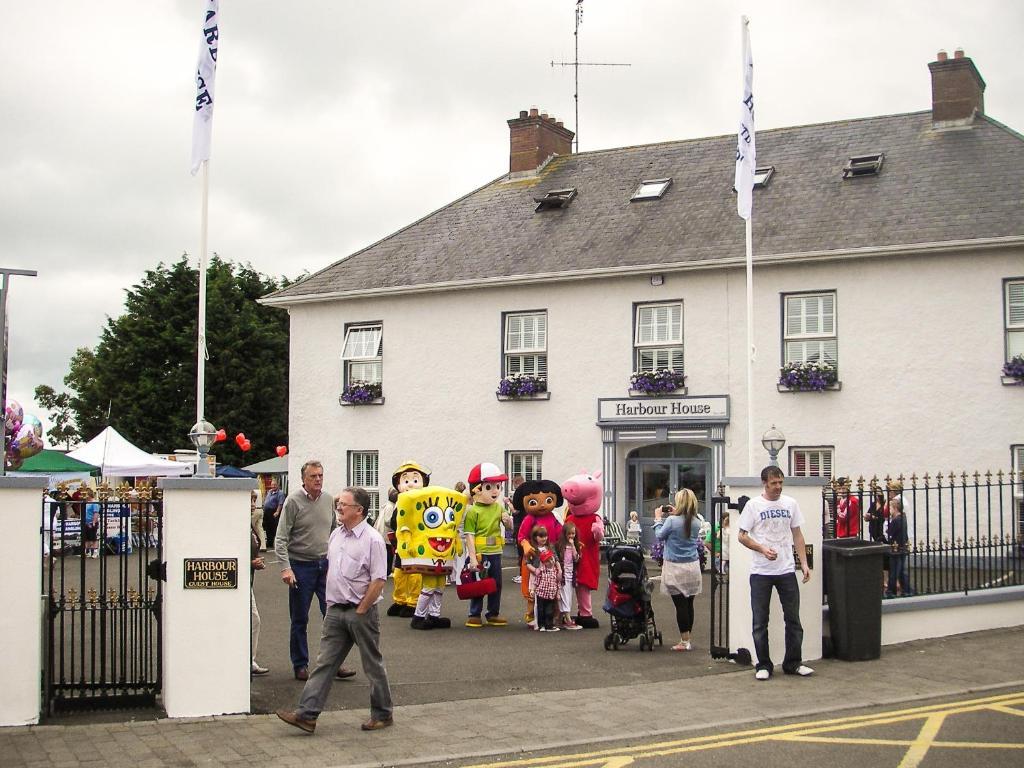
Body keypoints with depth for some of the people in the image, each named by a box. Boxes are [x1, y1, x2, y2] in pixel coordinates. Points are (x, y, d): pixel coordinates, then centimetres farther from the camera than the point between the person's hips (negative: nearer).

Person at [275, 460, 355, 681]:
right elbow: (281, 539, -12)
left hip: (325, 565, 4)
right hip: (301, 566, -4)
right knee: (300, 620, 6)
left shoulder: (328, 500, 5)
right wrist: (285, 568, -20)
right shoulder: (293, 501, -10)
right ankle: (300, 665, 18)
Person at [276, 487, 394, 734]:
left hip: (361, 612, -7)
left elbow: (378, 581, -16)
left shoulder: (373, 540, -13)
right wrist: (331, 602, 14)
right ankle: (306, 714, 1)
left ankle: (383, 714, 19)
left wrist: (360, 611, -15)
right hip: (335, 610, 7)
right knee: (324, 663, 3)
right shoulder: (336, 535, 10)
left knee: (373, 665, 6)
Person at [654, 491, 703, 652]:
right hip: (692, 567, 5)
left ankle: (685, 641, 0)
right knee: (689, 604, 10)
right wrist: (675, 514, 17)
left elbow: (660, 536, 0)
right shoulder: (696, 522, 0)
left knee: (680, 605, -2)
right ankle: (686, 639, 17)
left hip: (676, 568, -5)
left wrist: (658, 518, 13)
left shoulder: (672, 520, -15)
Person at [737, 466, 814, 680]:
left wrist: (804, 563, 2)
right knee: (760, 622, 3)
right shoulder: (753, 505, -5)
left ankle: (793, 663, 18)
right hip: (760, 572, -3)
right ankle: (764, 665, 12)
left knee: (793, 619, 7)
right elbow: (742, 536, -5)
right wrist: (762, 549, -20)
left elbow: (797, 534, 10)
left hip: (786, 570, 3)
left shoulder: (790, 504, 6)